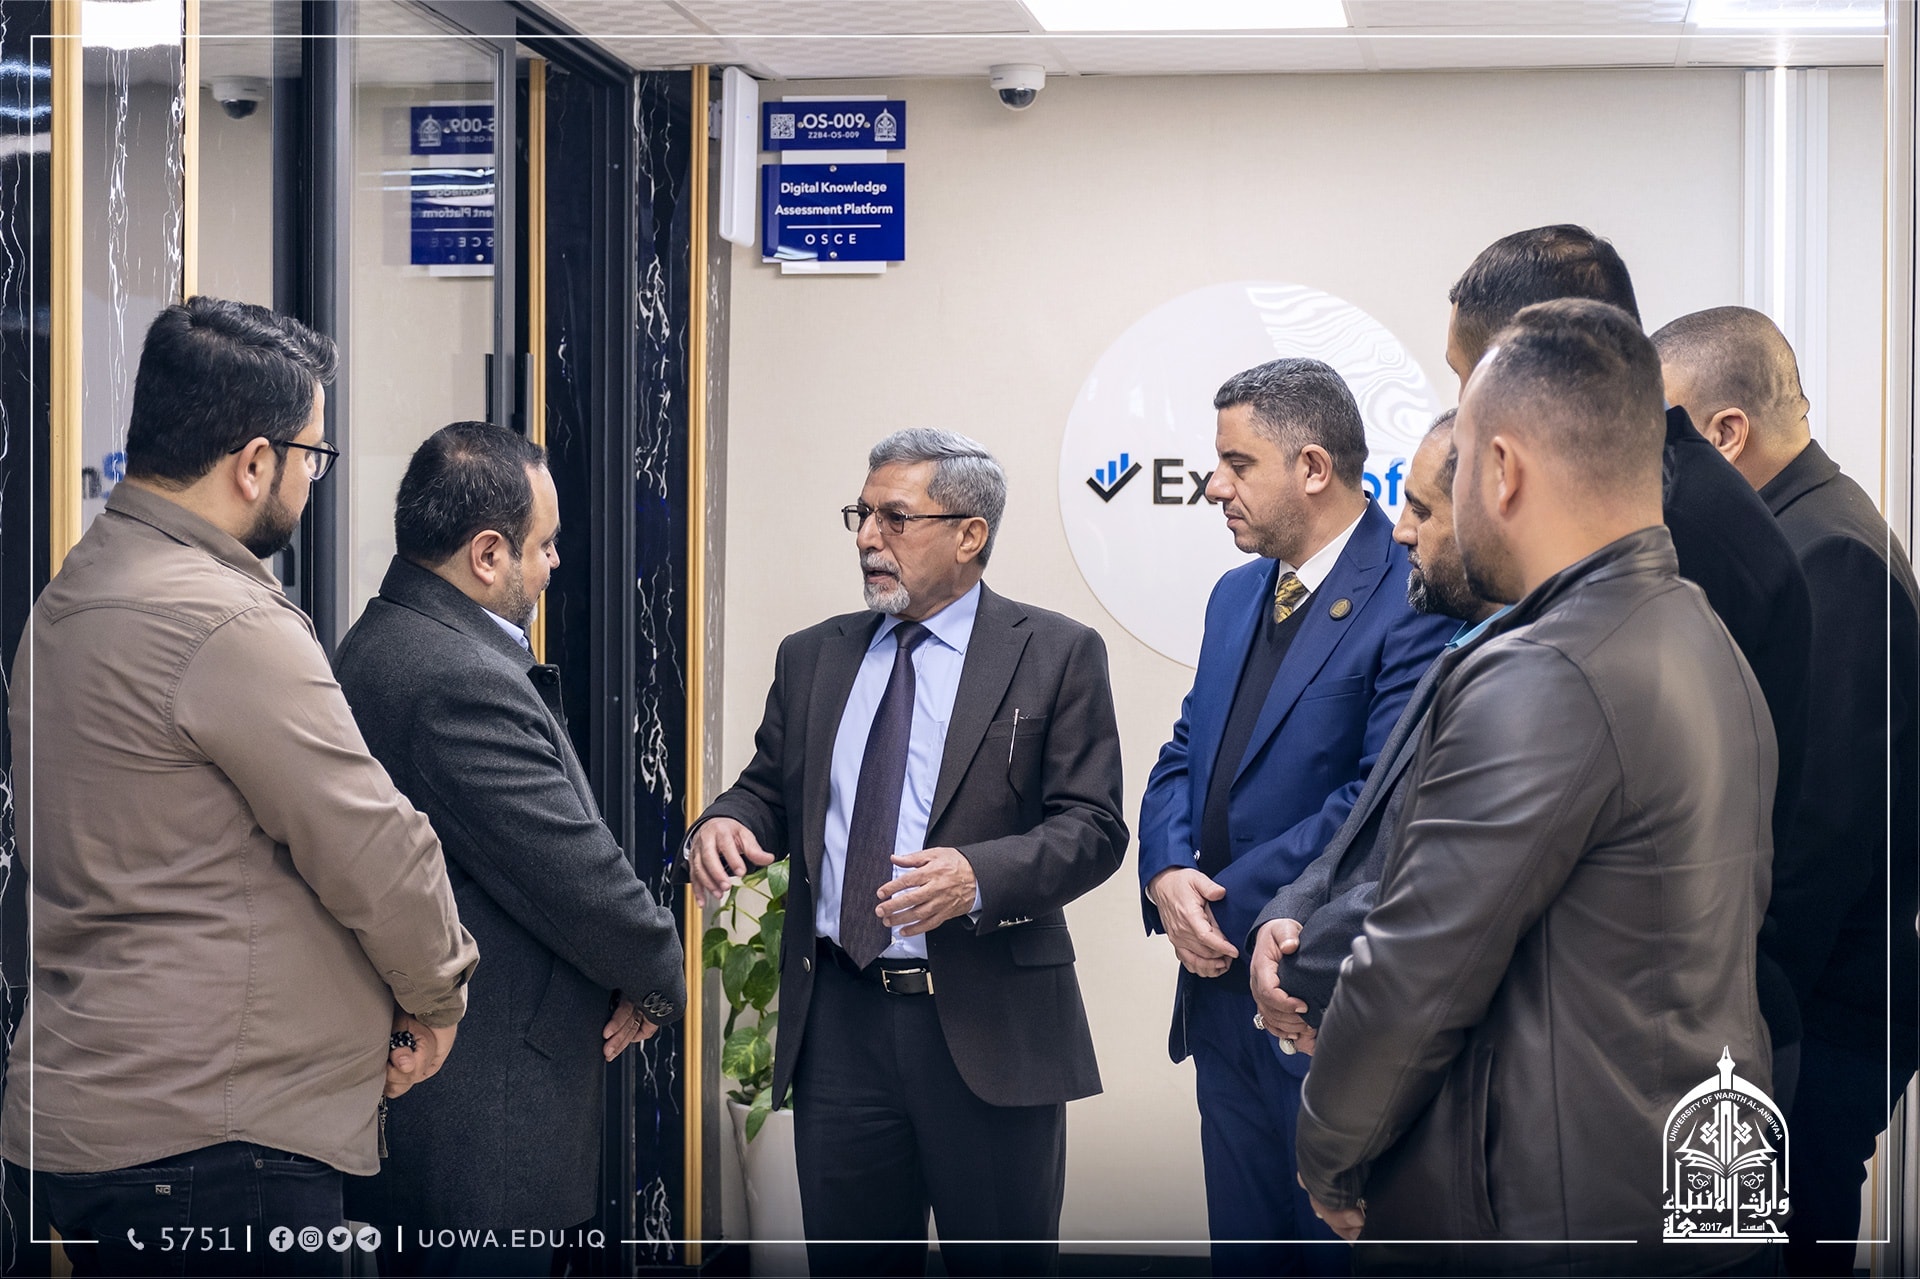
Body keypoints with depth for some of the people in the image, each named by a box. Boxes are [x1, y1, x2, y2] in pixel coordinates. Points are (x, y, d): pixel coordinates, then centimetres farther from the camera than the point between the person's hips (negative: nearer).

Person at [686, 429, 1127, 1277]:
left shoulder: (1055, 656, -1)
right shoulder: (812, 657, 13)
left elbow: (1093, 827, -7)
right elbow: (770, 789, 17)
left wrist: (977, 876, -24)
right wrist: (722, 824, -7)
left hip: (989, 1025, -4)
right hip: (837, 1019, 4)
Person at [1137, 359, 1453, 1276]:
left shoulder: (1413, 599, -15)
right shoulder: (1238, 596, 13)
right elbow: (1183, 757, 15)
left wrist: (1227, 901, -15)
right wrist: (1168, 875, -6)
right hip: (1223, 990, 8)